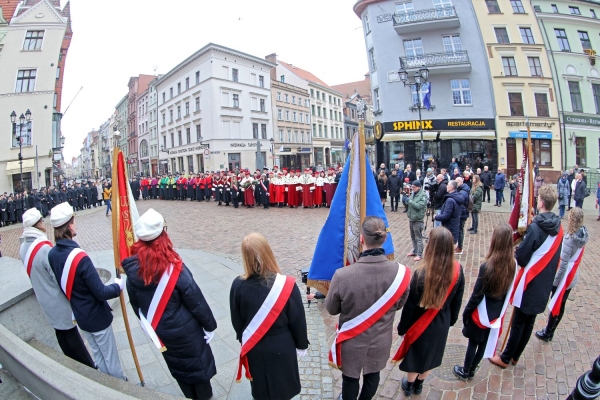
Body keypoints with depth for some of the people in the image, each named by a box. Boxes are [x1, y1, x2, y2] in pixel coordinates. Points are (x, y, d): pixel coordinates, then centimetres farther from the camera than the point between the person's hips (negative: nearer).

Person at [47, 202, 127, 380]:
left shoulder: (51, 254, -8)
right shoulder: (79, 257, -31)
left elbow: (62, 284, 8)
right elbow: (101, 293, -25)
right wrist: (118, 285, -8)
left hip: (79, 315, 7)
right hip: (96, 317, -7)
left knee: (98, 357, 24)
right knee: (111, 360, 12)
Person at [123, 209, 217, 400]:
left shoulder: (133, 269, -14)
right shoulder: (173, 267, -28)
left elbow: (135, 303, 1)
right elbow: (195, 300, -20)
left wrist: (149, 323, 18)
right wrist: (209, 325, -6)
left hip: (159, 331, 5)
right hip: (184, 330, -5)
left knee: (177, 366, 25)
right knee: (198, 363, 20)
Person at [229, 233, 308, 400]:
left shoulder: (238, 285, -19)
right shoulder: (286, 285, -26)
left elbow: (236, 321, -4)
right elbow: (298, 320, -13)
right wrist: (302, 345, 5)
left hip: (254, 348, 2)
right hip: (282, 347, -2)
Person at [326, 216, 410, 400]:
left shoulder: (342, 275, -33)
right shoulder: (401, 272, -24)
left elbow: (331, 309, -14)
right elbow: (399, 304, -4)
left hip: (352, 342, -2)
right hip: (381, 340, 3)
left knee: (350, 378, 24)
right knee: (372, 375, 29)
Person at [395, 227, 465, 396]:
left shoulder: (421, 273, -32)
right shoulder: (457, 270, -17)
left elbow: (410, 305, -20)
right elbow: (457, 301, -1)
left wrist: (402, 327, -4)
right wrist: (450, 320, 17)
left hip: (421, 325, -4)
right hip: (441, 324, 4)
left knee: (415, 355, 20)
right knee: (430, 355, 26)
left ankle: (409, 385, 45)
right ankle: (419, 384, 49)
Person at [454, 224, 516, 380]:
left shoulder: (487, 266, -28)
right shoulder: (513, 264, -12)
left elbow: (477, 294, -19)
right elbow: (508, 291, 1)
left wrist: (466, 312, -5)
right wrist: (499, 310, 14)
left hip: (481, 314, -5)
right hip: (497, 314, 5)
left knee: (473, 342, 14)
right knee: (484, 343, 20)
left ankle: (465, 371, 32)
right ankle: (472, 370, 38)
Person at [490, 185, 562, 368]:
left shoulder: (535, 227, -22)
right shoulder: (558, 228, 1)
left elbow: (521, 257, -16)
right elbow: (554, 256, 12)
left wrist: (517, 251, 2)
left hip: (530, 283, -7)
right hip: (545, 283, 7)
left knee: (518, 323, 4)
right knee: (529, 322, 16)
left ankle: (505, 358, 18)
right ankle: (515, 356, 30)